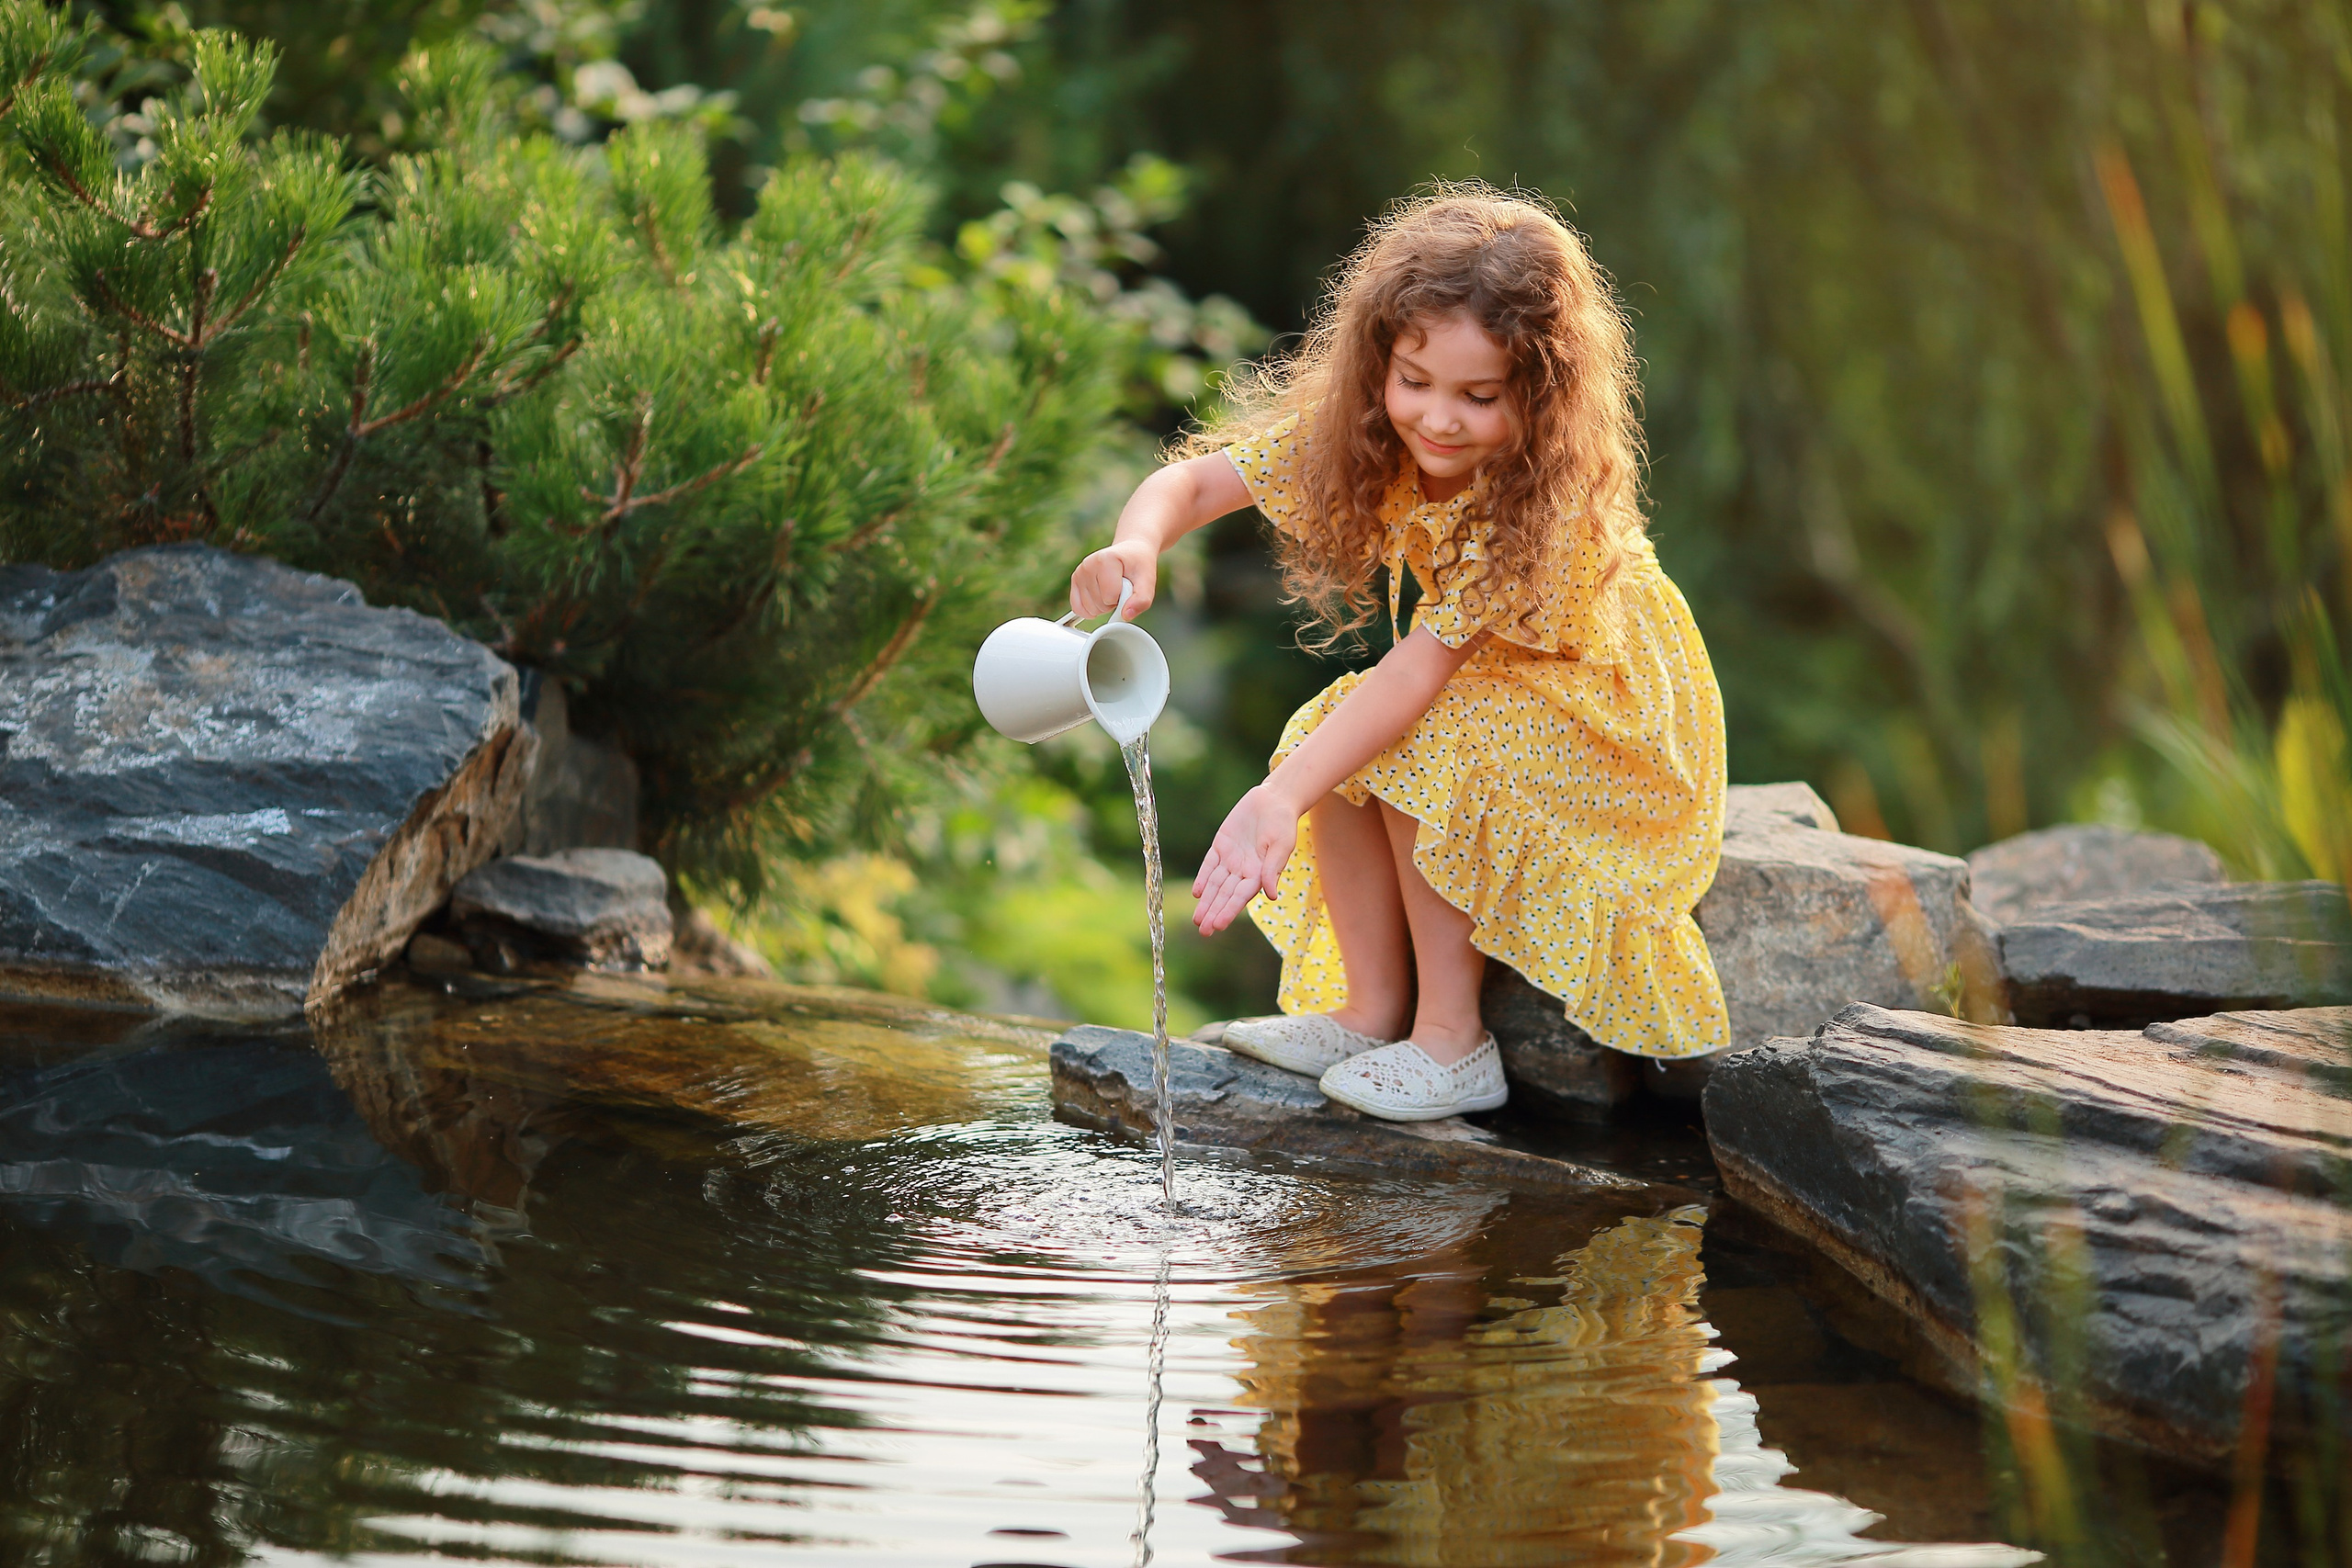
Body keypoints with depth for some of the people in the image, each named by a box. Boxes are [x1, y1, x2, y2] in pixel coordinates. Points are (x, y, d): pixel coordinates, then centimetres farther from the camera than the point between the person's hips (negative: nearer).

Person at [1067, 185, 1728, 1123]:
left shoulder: (1549, 493, -34)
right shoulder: (1355, 432, -15)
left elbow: (1418, 670, -39)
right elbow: (1197, 478, -18)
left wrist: (1280, 800, -47)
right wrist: (1136, 545, -43)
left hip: (1607, 716, -7)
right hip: (1486, 693, 7)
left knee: (1418, 743, -29)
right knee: (1339, 736, -18)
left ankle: (1452, 1040, -20)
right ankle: (1371, 1009, -7)